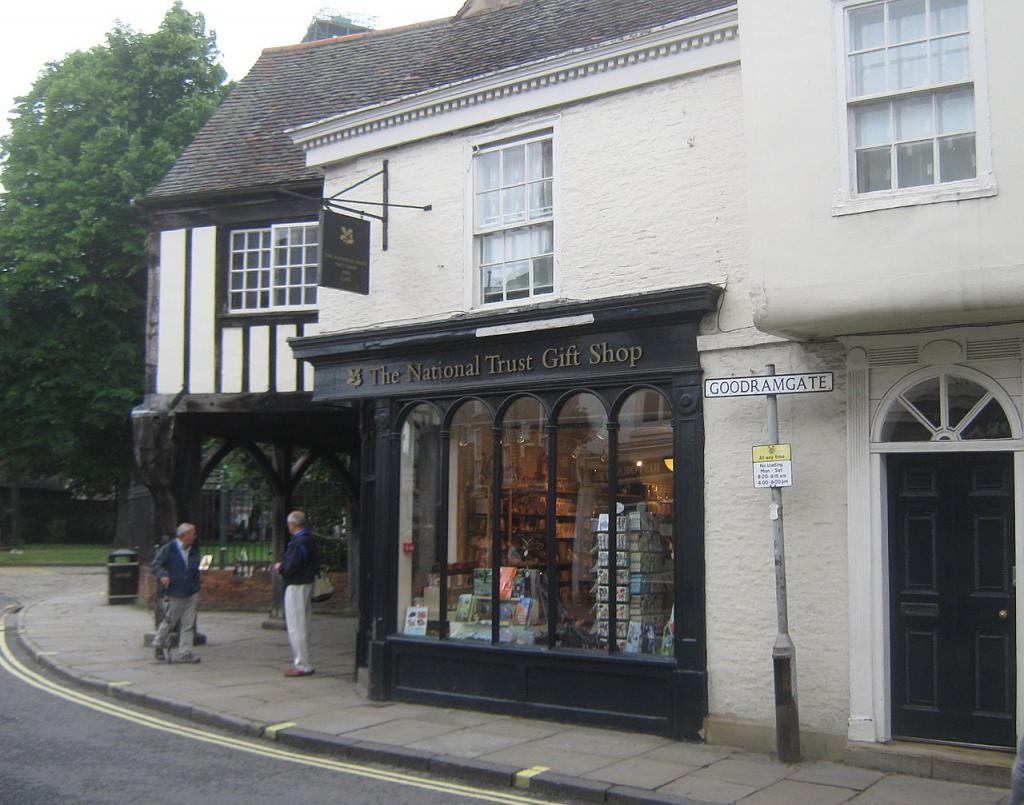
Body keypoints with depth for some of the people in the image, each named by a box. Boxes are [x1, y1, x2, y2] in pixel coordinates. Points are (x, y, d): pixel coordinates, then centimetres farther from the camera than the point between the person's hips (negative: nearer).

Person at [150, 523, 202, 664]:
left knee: (188, 624, 2)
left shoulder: (193, 551, 12)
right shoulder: (168, 549, -8)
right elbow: (156, 564, -9)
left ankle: (185, 653, 6)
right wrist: (162, 576, -27)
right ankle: (158, 644, 29)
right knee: (170, 620, 4)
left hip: (191, 593, 6)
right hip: (175, 593, -6)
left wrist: (196, 588, 20)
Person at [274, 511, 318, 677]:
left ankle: (302, 665, -3)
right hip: (307, 585, 10)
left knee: (296, 628, -5)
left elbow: (291, 567, -24)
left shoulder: (297, 543, -19)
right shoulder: (310, 541, 12)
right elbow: (316, 564, 17)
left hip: (296, 588, -10)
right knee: (303, 627, 16)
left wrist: (279, 567, -2)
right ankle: (303, 662, 22)